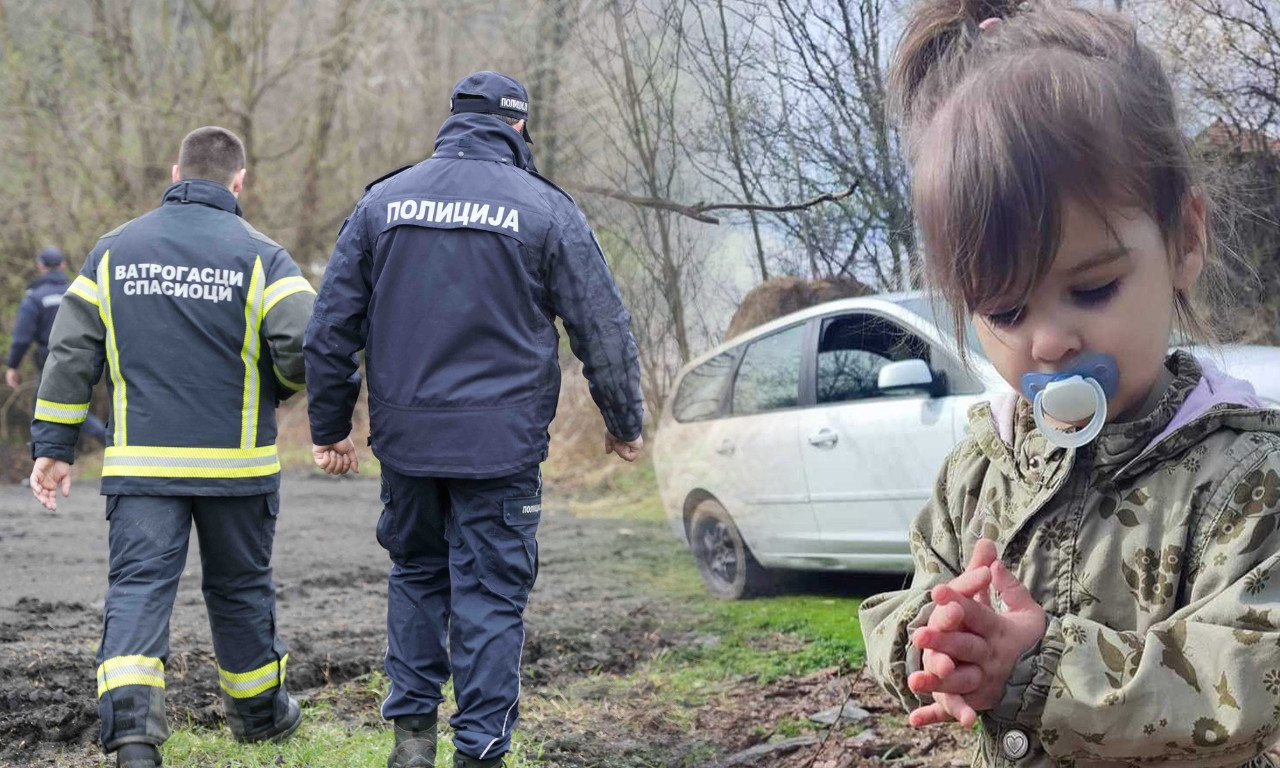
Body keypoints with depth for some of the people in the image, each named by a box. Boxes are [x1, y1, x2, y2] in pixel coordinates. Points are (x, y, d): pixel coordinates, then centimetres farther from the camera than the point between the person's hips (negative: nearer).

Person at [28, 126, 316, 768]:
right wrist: (278, 389, 7)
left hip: (139, 462, 1)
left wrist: (53, 445, 9)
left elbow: (71, 354, 5)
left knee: (136, 588, -1)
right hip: (237, 464, -1)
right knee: (239, 588, 15)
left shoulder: (114, 252, 6)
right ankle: (258, 711, 32)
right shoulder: (260, 257, -4)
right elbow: (306, 347, -16)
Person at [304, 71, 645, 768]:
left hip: (406, 435, 3)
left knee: (417, 572, 20)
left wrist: (330, 427, 16)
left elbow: (331, 326, 8)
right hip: (500, 439, -3)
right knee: (491, 592, 4)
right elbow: (604, 329, 1)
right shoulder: (544, 210, -3)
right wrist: (624, 422, 14)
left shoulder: (383, 200, 6)